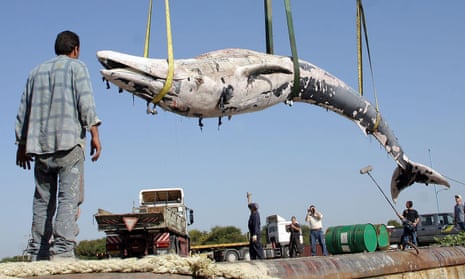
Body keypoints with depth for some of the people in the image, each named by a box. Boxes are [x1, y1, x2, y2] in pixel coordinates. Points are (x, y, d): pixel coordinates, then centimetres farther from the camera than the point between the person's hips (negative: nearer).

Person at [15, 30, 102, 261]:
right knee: (69, 197, -10)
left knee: (42, 199, 8)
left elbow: (23, 110, 21)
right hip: (68, 141, -5)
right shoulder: (76, 67, 7)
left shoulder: (36, 71, 23)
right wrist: (94, 133, -8)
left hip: (39, 144, 5)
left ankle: (38, 254, 6)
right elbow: (85, 101, -6)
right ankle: (63, 249, -22)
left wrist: (22, 144, 24)